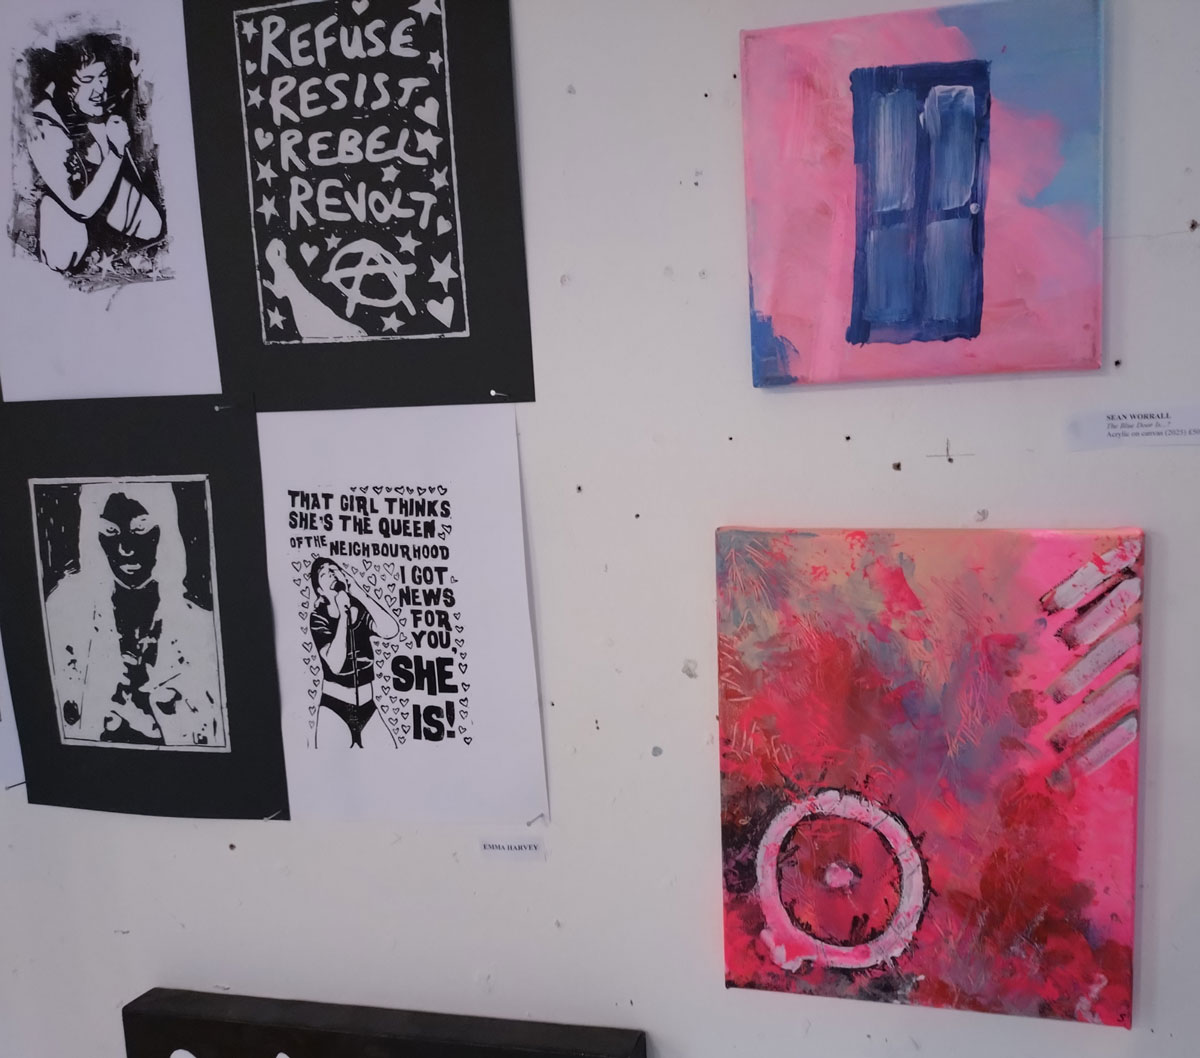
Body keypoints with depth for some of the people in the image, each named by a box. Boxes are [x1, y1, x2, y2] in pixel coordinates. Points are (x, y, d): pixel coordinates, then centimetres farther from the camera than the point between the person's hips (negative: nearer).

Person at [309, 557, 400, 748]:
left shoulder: (361, 611, 3)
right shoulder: (319, 618, -6)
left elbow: (391, 631, -19)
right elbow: (336, 665, -22)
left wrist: (360, 593, -15)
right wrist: (343, 614, -18)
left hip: (367, 706, 3)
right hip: (334, 706, -3)